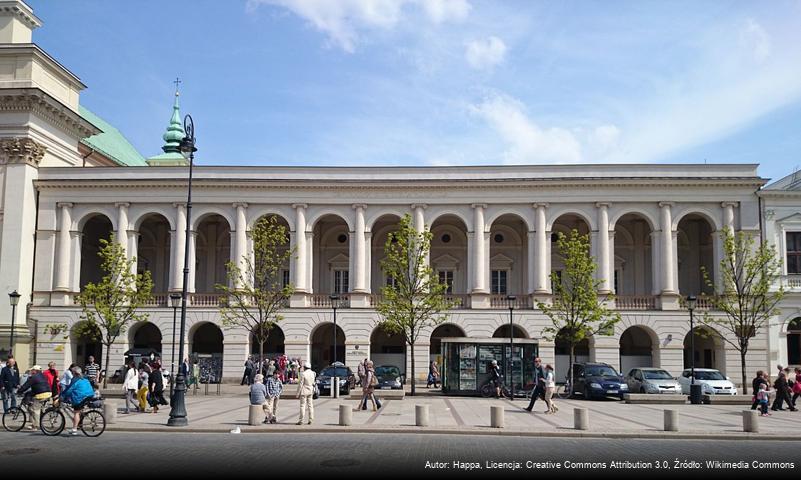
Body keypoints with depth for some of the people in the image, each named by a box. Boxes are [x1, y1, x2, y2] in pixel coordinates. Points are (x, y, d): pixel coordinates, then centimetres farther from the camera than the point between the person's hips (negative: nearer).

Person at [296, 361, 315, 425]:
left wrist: (298, 393, -8)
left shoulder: (303, 374, -15)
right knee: (310, 405, 9)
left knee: (303, 405, -2)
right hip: (311, 391, 5)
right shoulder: (312, 373, 2)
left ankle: (301, 420, -1)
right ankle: (310, 420, 11)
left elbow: (300, 384, -13)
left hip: (304, 392, -5)